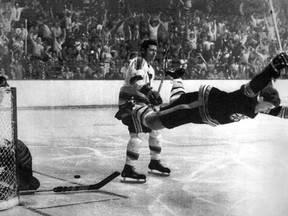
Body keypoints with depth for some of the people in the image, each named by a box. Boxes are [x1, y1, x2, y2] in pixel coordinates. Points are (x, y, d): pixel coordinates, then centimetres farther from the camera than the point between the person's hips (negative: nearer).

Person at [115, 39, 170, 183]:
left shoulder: (150, 69, 20)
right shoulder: (138, 62, -11)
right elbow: (136, 81, -27)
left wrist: (153, 98, 8)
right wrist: (150, 91, -40)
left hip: (141, 103, 10)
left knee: (154, 131, 14)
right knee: (136, 135, -19)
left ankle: (154, 163, 29)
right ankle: (128, 170, -17)